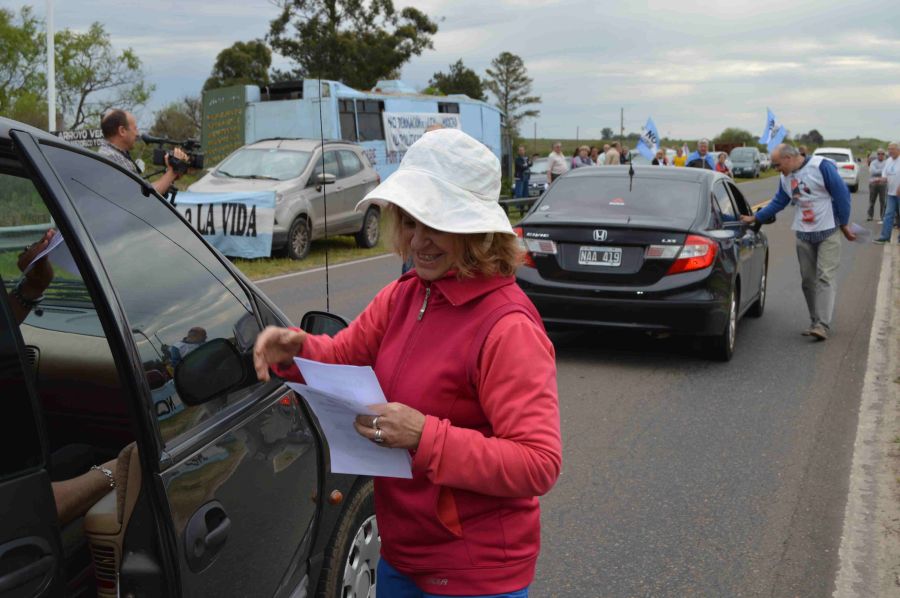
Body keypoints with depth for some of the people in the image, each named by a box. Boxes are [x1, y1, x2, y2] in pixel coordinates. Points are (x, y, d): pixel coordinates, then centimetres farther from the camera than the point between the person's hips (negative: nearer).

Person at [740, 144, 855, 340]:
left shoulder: (821, 166, -14)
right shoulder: (785, 178, 7)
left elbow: (842, 194, -11)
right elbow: (778, 203, 16)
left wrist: (844, 225, -7)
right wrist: (755, 218, 10)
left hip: (828, 233, -6)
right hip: (804, 236, 6)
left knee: (825, 277, -11)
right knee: (808, 280, 5)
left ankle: (822, 325, -15)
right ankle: (815, 322, 14)